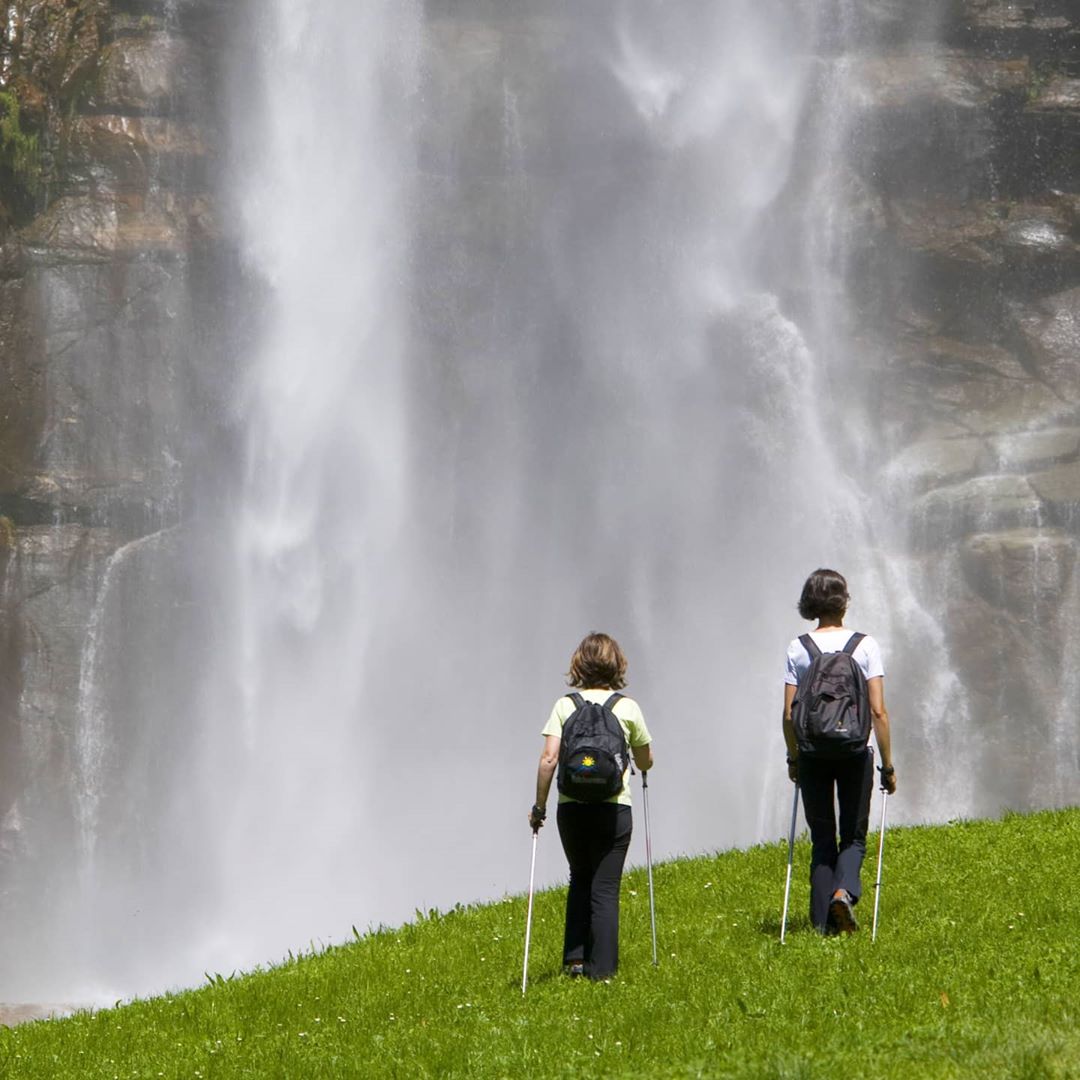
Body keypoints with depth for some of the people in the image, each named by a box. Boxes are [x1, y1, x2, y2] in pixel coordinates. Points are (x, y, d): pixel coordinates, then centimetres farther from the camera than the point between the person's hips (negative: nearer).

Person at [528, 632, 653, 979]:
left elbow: (549, 759, -8)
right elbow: (645, 763, 9)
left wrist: (539, 806, 1)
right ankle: (601, 967, 5)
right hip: (613, 808, -1)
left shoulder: (565, 706, 0)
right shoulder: (628, 707, 0)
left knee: (580, 880, 21)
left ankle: (575, 958, 16)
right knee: (605, 889, 5)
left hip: (571, 807, 1)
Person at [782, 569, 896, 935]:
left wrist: (793, 757, 11)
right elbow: (878, 712, -7)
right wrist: (888, 764, 0)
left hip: (812, 753, 1)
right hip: (856, 751, -1)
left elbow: (789, 714, -3)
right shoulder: (865, 646, -4)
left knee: (822, 838, 10)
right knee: (854, 835, 10)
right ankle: (844, 890, -18)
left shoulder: (798, 649, -1)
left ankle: (823, 919, 4)